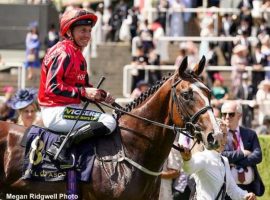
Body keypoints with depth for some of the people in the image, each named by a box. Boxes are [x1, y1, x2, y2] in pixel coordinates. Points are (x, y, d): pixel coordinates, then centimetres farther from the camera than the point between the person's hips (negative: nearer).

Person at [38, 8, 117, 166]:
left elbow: (84, 87, 18)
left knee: (110, 120, 17)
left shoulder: (77, 54, 18)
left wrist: (102, 96, -1)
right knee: (109, 122, -19)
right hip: (57, 112, -10)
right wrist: (83, 92, -22)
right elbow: (52, 87, -21)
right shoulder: (63, 52, -13)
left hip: (69, 108, 10)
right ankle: (60, 146, -23)